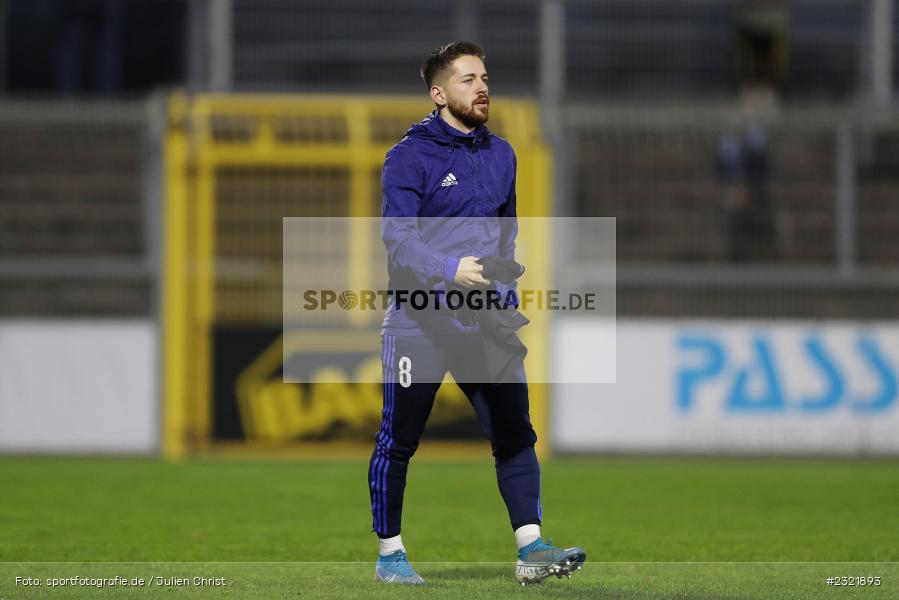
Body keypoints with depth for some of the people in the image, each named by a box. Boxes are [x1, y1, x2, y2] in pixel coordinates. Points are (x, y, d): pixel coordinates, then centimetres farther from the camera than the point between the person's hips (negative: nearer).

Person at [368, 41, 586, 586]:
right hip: (418, 323, -5)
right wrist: (450, 270, -29)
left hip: (486, 323, 5)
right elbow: (398, 238, -15)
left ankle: (531, 548, -1)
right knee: (399, 441, 3)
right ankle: (390, 554, 15)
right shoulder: (409, 157, -7)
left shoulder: (501, 155, 13)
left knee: (515, 434, -3)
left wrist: (504, 293, 14)